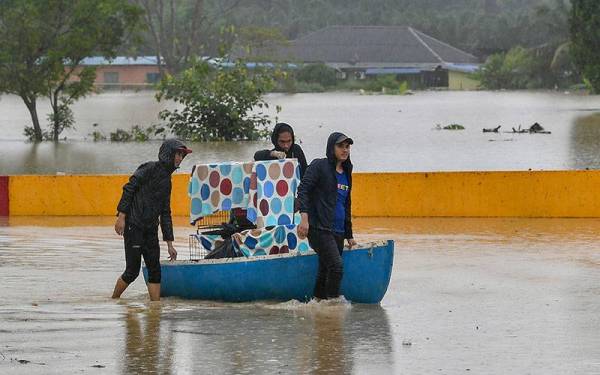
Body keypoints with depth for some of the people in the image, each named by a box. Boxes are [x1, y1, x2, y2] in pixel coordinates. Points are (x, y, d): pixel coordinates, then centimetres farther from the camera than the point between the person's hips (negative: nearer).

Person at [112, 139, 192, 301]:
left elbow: (165, 213, 21)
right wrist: (122, 216, -22)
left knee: (155, 271, 2)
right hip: (134, 226, -8)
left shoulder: (166, 180, 18)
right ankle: (113, 301, 13)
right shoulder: (150, 169, -7)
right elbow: (129, 188, -14)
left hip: (151, 230, 8)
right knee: (132, 271, -5)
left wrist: (169, 243, 18)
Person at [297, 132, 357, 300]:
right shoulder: (319, 166, -3)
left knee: (325, 271, 7)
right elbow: (303, 190, -13)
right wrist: (304, 216, -26)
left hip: (338, 232, 7)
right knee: (336, 266, -18)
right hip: (319, 228, -7)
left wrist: (349, 236, 24)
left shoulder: (346, 173, 19)